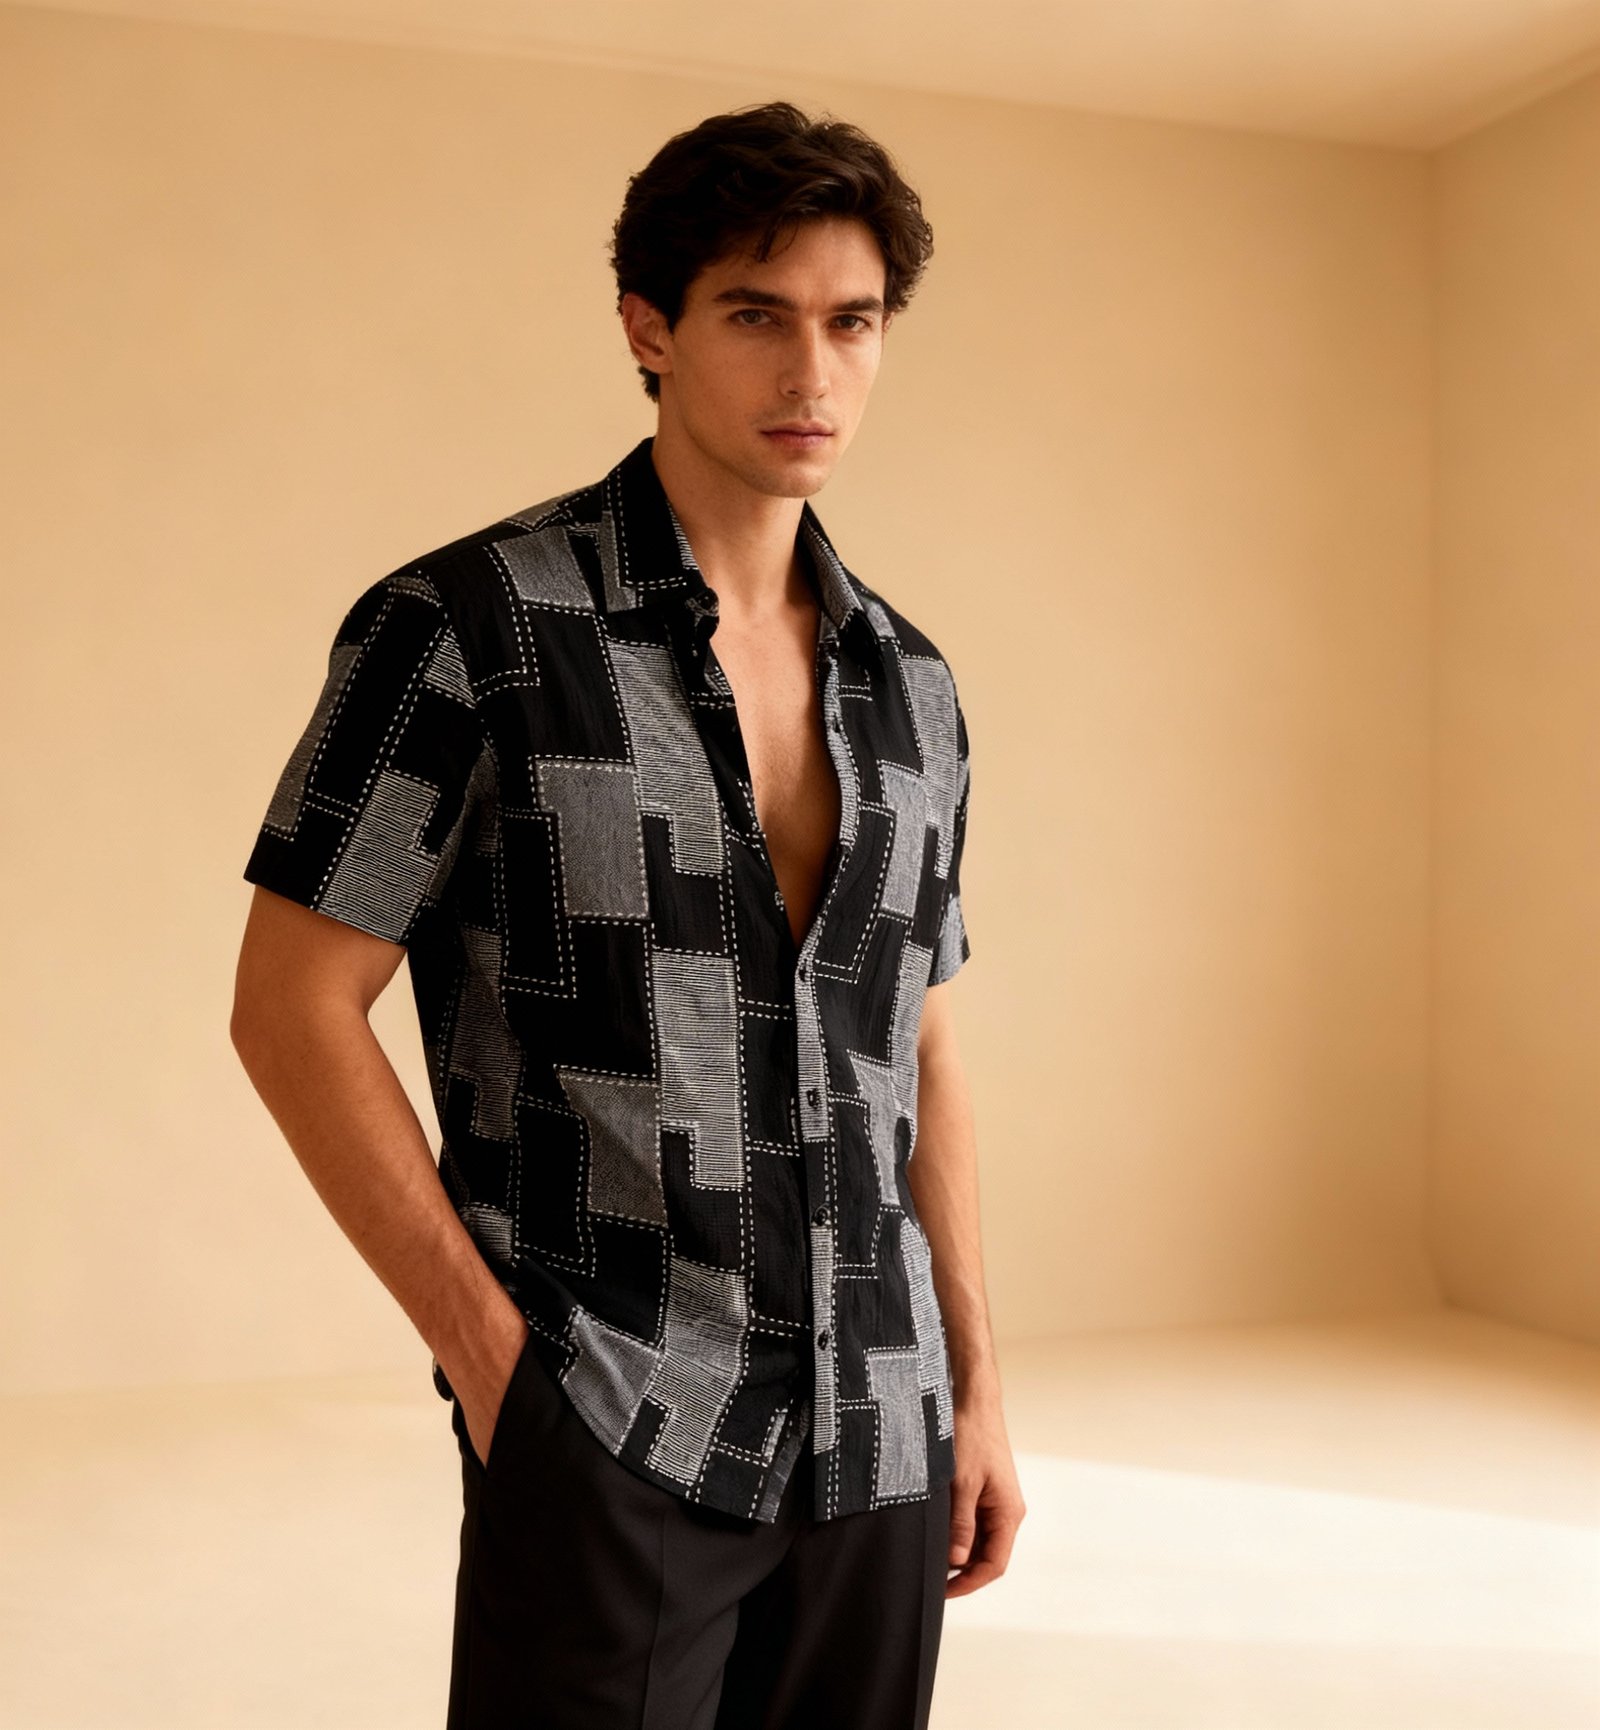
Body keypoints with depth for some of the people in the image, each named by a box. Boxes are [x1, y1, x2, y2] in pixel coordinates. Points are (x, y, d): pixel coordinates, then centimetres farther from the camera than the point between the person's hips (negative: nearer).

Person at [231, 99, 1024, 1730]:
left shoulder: (906, 682, 7)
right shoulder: (467, 625, -10)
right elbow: (291, 1010, -9)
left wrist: (975, 1388, 10)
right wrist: (493, 1357, -12)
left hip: (874, 1438, 5)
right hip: (611, 1435, -5)